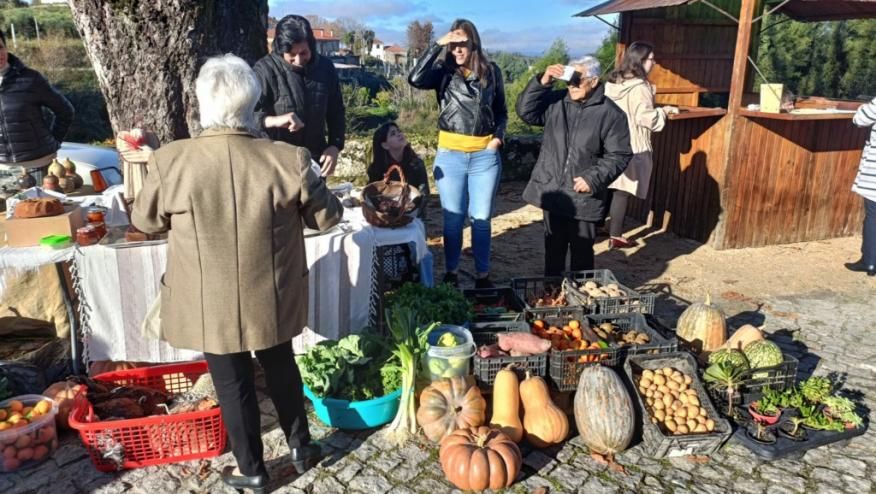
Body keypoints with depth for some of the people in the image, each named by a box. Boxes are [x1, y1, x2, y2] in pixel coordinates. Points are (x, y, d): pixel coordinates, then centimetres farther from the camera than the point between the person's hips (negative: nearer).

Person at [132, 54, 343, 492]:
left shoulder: (170, 161, -17)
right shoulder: (289, 159, -18)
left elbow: (146, 221, 1)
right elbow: (326, 217, -4)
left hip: (210, 304, -1)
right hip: (271, 299, 1)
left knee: (232, 385, 17)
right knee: (281, 369, 24)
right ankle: (301, 446, 42)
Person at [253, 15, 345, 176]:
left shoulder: (326, 67, 0)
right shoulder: (265, 70, -14)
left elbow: (336, 112, 9)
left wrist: (335, 146, -4)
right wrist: (274, 120, -41)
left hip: (315, 160, 4)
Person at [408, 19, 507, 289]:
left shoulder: (491, 72, 5)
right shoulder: (444, 71, 0)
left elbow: (501, 112, 13)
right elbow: (415, 79, -19)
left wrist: (498, 137, -3)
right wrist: (437, 45, -17)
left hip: (485, 155, 1)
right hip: (450, 155, 0)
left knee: (481, 218, 6)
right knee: (453, 219, 7)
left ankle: (483, 275, 17)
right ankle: (451, 273, 21)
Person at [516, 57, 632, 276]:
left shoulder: (611, 114, -9)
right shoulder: (555, 101, 1)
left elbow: (619, 155, -8)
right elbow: (525, 111, -6)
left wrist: (594, 178, -18)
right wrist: (542, 82, -16)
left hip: (584, 197, -3)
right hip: (552, 191, 4)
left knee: (582, 251, 10)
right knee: (553, 247, 17)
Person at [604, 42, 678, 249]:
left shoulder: (612, 82, 7)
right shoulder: (639, 87, -16)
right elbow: (646, 118, -18)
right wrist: (664, 111, -1)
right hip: (631, 147, -7)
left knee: (607, 188, 16)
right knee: (622, 191, -1)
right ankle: (615, 236, 4)